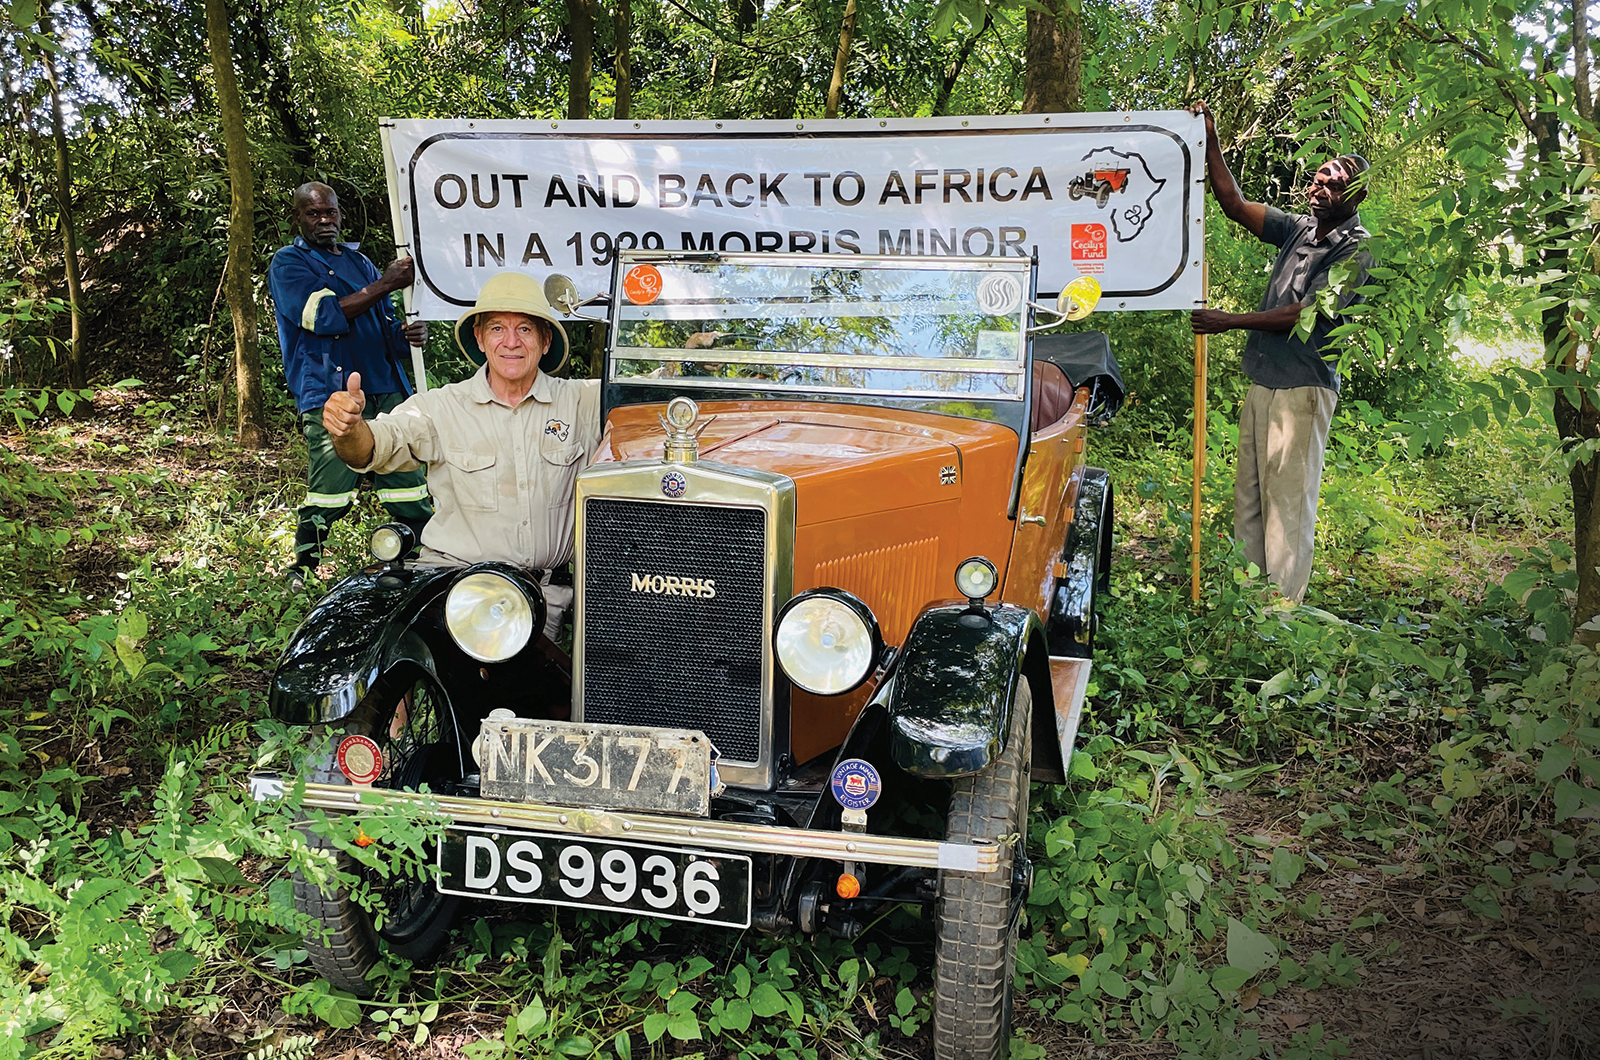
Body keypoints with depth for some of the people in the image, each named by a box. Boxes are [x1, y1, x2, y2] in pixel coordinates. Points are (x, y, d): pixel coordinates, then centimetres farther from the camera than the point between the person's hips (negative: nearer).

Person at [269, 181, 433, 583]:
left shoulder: (358, 261, 25)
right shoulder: (288, 264, 6)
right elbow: (325, 315, -11)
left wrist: (408, 333, 2)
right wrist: (385, 284, -13)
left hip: (385, 387, 5)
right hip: (329, 392, -5)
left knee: (407, 484, -1)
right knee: (328, 496, -10)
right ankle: (301, 574, 5)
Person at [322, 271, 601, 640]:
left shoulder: (581, 401, 7)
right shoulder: (443, 407, 2)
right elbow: (370, 449, -10)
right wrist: (348, 426, -32)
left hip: (545, 591, 1)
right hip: (452, 570, 0)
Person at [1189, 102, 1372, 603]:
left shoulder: (1358, 250, -8)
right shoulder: (1299, 228, 13)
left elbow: (1307, 314, -14)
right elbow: (1236, 206, 10)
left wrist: (1230, 322, -12)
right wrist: (1210, 145, 1)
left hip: (1302, 389, -8)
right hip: (1261, 381, 8)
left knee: (1289, 498, -8)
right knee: (1248, 495, 9)